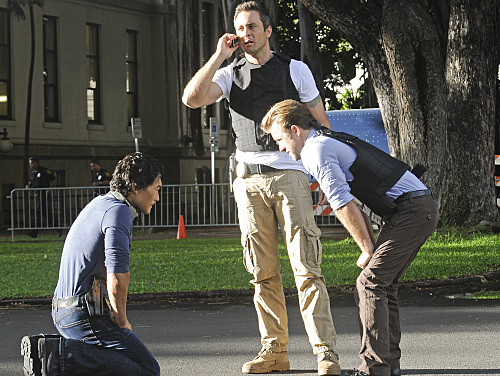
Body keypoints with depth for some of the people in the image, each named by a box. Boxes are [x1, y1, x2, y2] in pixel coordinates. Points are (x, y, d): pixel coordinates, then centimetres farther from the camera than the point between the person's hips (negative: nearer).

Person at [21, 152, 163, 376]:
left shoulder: (100, 203, 18)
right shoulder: (118, 211, -13)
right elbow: (117, 274, -24)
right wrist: (121, 322, -10)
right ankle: (62, 355, -18)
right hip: (85, 315, -10)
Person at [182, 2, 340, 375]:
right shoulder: (229, 74, 12)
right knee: (263, 273, 3)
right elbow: (192, 98, -6)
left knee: (306, 267, -10)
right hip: (249, 180, 3)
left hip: (290, 174, -3)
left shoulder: (296, 70, 8)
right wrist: (218, 56, -6)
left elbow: (320, 125, 9)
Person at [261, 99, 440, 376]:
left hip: (411, 211, -10)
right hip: (423, 207, 10)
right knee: (383, 283, 13)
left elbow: (344, 206, -13)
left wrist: (367, 249, -4)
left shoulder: (317, 151, -9)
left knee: (370, 282, -11)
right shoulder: (332, 140, 23)